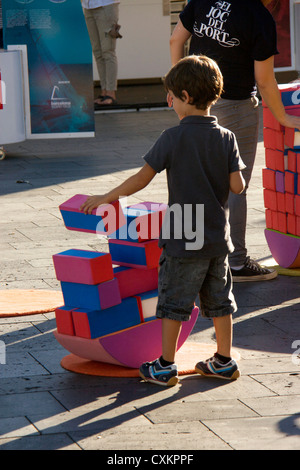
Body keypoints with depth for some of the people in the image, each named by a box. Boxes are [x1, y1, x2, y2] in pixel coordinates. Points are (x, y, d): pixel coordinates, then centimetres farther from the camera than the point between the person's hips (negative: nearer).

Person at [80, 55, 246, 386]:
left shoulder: (173, 138, -13)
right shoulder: (226, 138, -1)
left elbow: (143, 178, -12)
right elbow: (237, 185, -3)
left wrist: (106, 198, -1)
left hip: (183, 239, -4)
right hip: (218, 236, 4)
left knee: (174, 302, 5)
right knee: (219, 299, 15)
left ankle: (165, 367, 10)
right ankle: (224, 362, 21)